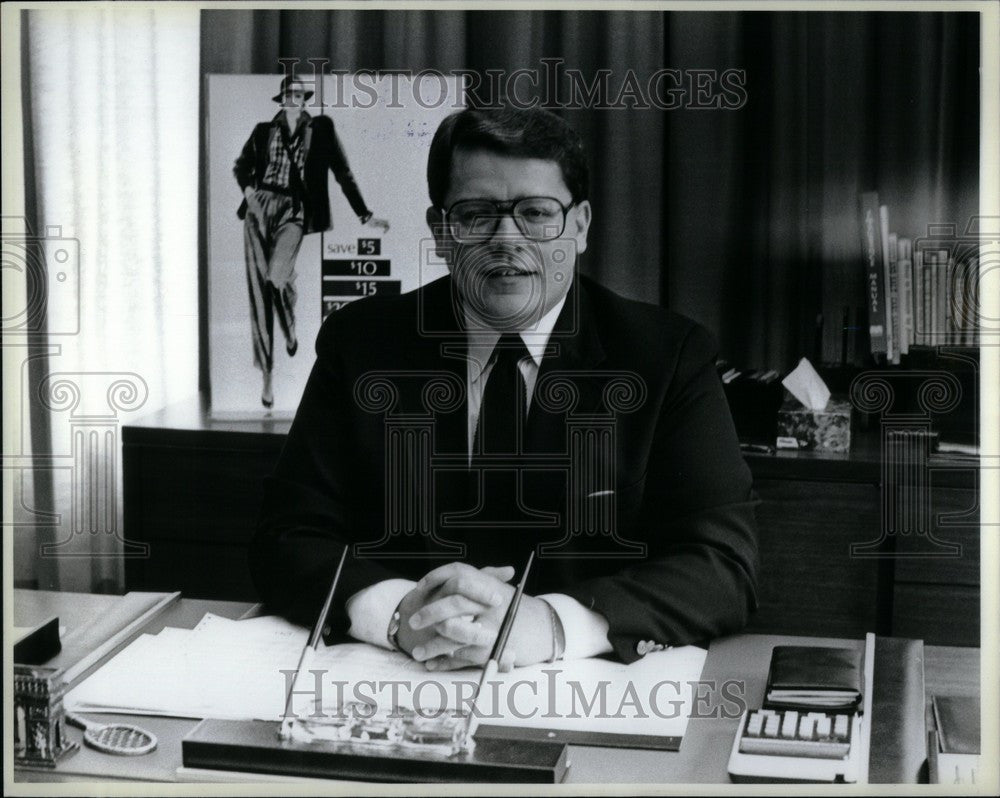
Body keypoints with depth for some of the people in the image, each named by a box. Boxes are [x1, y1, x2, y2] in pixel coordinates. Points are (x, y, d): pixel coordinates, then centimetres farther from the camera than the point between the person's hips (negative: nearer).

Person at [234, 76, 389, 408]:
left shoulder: (321, 128, 9)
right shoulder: (264, 131, 14)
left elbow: (342, 173, 10)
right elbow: (241, 166, 26)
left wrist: (365, 215, 7)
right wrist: (247, 187, 5)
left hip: (294, 211, -2)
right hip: (259, 207, 3)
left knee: (277, 277, -26)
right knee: (259, 288, -5)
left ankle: (290, 330, 9)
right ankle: (266, 375, 1)